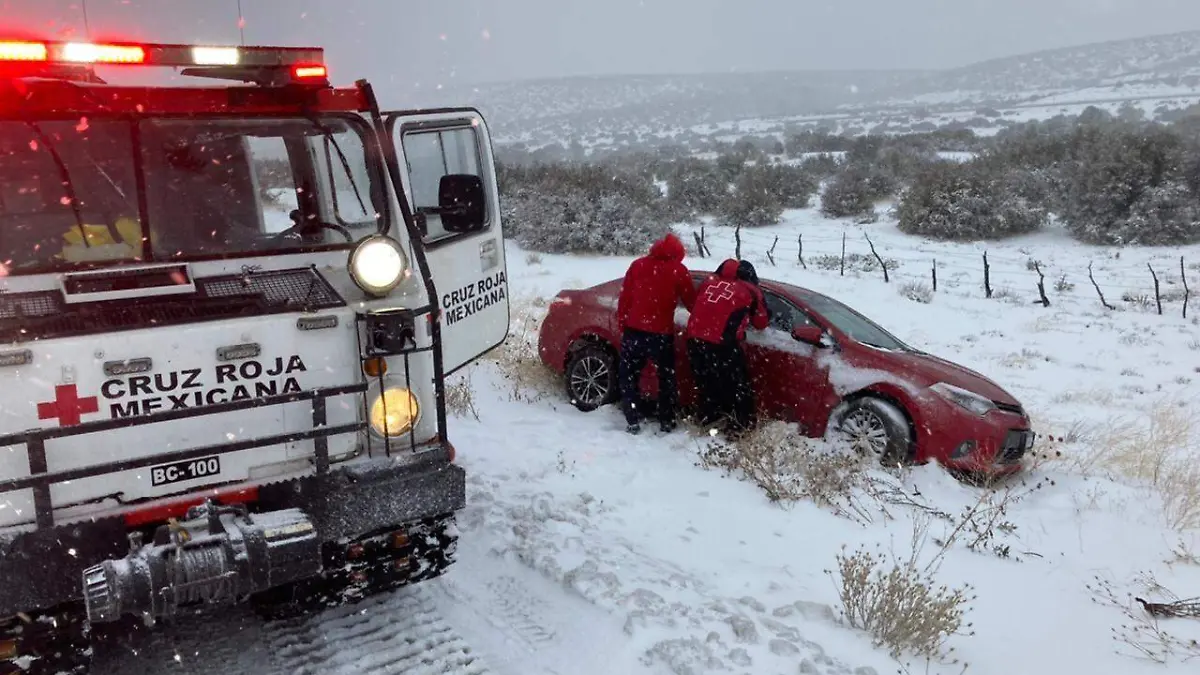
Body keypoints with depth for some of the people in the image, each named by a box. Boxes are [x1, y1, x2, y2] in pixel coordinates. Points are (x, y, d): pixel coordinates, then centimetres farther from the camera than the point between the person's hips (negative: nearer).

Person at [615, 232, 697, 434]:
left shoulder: (638, 265, 4)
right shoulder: (679, 271, -1)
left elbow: (624, 298, 4)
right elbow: (691, 302, 5)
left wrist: (621, 324, 12)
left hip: (633, 331, 1)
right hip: (661, 333, -1)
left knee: (629, 377, 13)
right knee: (667, 378, 16)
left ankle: (633, 421, 7)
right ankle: (667, 421, 17)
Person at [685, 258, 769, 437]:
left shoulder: (709, 281, 21)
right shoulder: (750, 291, 11)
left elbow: (695, 305, 31)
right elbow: (761, 322, 21)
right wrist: (746, 316, 42)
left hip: (695, 339, 5)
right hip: (721, 343, -5)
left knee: (707, 381, 24)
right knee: (737, 384, 10)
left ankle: (708, 417, 37)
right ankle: (740, 424, 14)